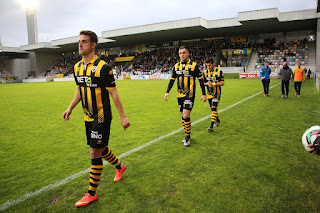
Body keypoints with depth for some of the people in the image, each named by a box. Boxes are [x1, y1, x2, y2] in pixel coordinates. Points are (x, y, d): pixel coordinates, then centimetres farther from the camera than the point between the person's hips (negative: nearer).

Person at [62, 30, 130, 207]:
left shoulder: (102, 67, -15)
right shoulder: (77, 67, 7)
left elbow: (114, 93, -13)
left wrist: (123, 116, -13)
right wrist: (70, 108, 18)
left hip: (101, 117, -7)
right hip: (88, 117, 7)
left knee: (95, 153, -2)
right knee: (100, 149, 19)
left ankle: (91, 194, 14)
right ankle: (120, 166, 47)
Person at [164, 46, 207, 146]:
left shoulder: (194, 65, -3)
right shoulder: (176, 66, 10)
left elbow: (201, 80, 1)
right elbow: (172, 80, 16)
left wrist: (204, 94, -2)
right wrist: (167, 92, 5)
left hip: (190, 95, -5)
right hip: (180, 95, 5)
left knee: (186, 116, -14)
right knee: (183, 116, 11)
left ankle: (187, 137, 4)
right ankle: (187, 136, 26)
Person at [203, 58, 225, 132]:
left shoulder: (219, 71, -7)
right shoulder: (205, 72, 4)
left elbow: (222, 83, -10)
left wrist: (213, 84, -22)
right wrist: (207, 83, -16)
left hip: (216, 93, -5)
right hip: (209, 94, 5)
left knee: (214, 108, -15)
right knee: (212, 108, 15)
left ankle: (211, 125, -15)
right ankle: (217, 120, 40)